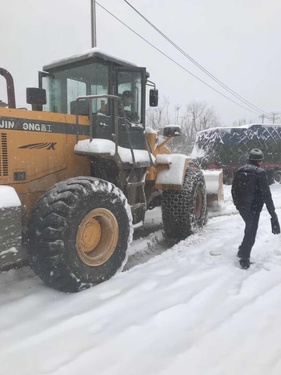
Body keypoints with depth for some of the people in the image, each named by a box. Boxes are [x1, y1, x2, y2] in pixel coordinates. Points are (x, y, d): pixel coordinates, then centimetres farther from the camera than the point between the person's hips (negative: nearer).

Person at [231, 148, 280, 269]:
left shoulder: (239, 171, 4)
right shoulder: (260, 173, -14)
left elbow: (234, 190, 11)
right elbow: (266, 194, -16)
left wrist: (237, 204, 23)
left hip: (242, 206, 6)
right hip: (254, 207, -6)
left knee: (249, 228, 25)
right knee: (251, 232, 5)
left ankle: (243, 251, 32)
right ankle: (244, 259, 9)